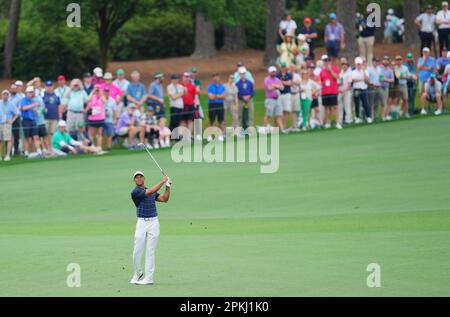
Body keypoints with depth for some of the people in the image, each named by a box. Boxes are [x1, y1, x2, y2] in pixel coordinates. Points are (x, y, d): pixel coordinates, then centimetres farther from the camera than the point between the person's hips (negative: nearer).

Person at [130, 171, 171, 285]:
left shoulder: (152, 192, 17)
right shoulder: (135, 192, -4)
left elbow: (164, 199, 12)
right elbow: (151, 191, -14)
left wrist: (168, 187, 1)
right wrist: (163, 181, -9)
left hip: (153, 222, 3)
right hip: (142, 223, -3)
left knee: (150, 251, -2)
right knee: (137, 251, -5)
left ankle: (149, 278, -2)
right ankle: (137, 273, 17)